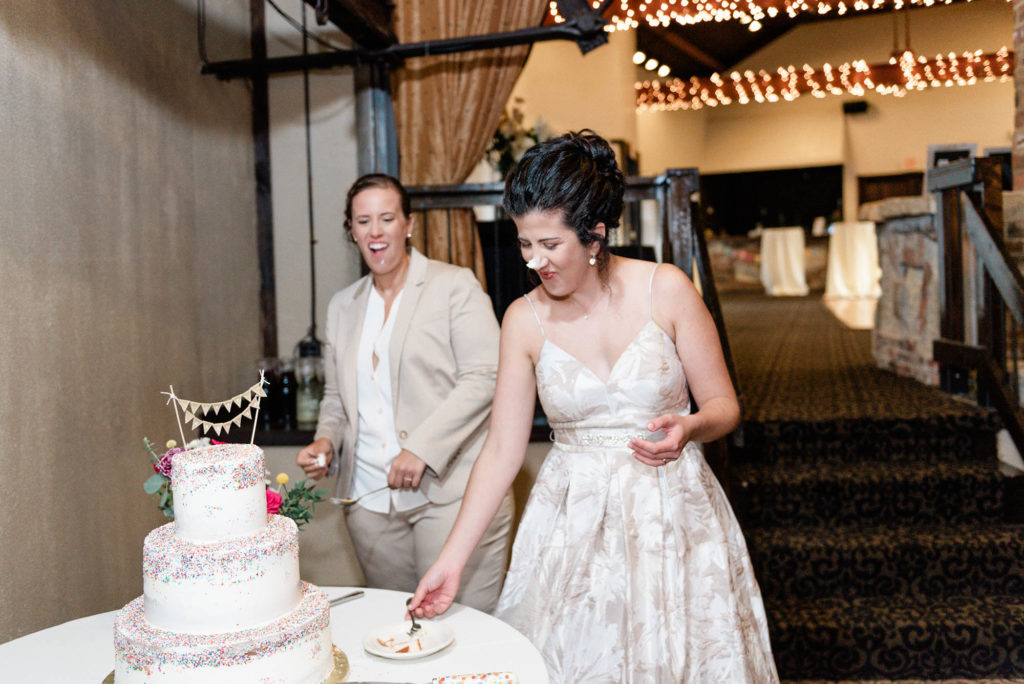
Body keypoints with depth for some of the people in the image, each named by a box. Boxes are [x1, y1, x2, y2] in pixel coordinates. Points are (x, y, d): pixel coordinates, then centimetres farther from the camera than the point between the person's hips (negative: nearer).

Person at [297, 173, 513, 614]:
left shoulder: (455, 285, -2)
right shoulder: (342, 306, 16)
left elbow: (483, 378, -10)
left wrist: (422, 449, -18)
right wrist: (326, 440, 2)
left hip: (450, 491, -5)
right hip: (370, 500, 5)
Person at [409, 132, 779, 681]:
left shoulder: (665, 290, -8)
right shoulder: (524, 320, -4)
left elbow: (723, 404, 0)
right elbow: (502, 450, -2)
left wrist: (688, 428, -23)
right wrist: (452, 559, -4)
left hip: (672, 510, -1)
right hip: (574, 520, 1)